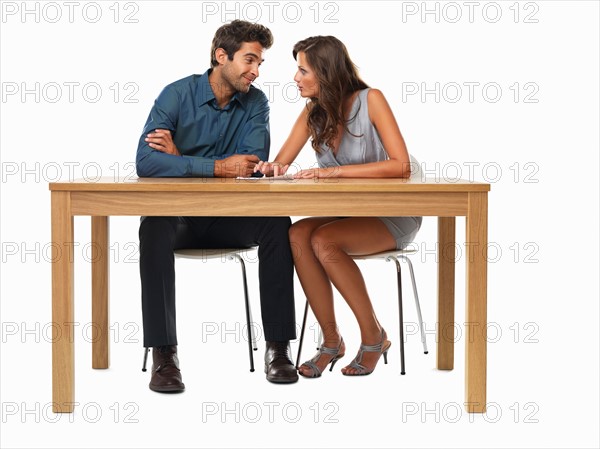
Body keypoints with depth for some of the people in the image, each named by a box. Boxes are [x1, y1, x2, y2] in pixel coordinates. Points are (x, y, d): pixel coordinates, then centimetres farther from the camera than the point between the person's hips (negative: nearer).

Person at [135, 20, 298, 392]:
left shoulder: (256, 103, 1)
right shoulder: (178, 94, -9)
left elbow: (253, 165, -14)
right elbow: (145, 162, -22)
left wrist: (181, 158, -20)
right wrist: (216, 167, -29)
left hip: (229, 218, 3)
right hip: (179, 215, -2)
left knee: (277, 223, -26)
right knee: (154, 228, -35)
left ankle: (278, 347, -21)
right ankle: (164, 354, -32)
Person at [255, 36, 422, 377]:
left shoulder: (370, 100, -14)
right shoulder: (314, 111, 4)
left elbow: (401, 166, -22)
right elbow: (282, 163, 4)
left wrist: (336, 171, -29)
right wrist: (273, 168, -22)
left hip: (393, 216, -5)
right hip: (347, 213, 5)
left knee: (323, 242, -31)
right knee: (297, 235, -26)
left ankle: (374, 336, -13)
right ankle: (331, 340, -15)